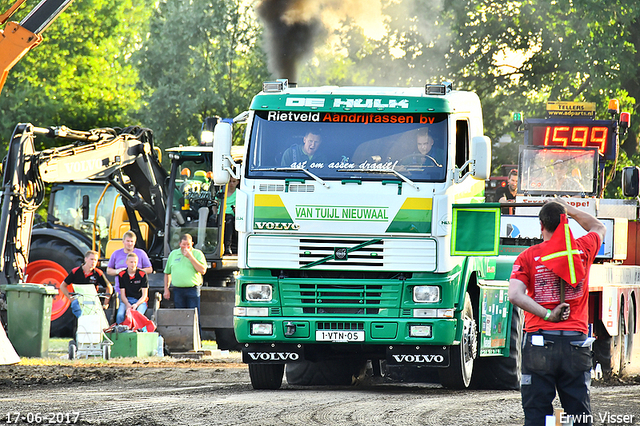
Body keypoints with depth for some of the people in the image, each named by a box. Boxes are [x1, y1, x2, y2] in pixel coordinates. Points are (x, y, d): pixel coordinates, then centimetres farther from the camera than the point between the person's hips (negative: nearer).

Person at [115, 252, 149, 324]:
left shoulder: (142, 274, -2)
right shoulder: (122, 275, 4)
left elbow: (144, 295, -3)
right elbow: (122, 295, 4)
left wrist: (136, 305, -21)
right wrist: (127, 305, -18)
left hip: (140, 301, -2)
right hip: (127, 301, 2)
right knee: (120, 315, -30)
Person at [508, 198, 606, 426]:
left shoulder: (528, 257, 0)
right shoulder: (583, 250, 5)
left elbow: (515, 295, -16)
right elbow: (599, 227, 29)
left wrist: (547, 314, -12)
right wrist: (568, 209, 35)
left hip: (539, 342, -2)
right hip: (576, 343, 2)